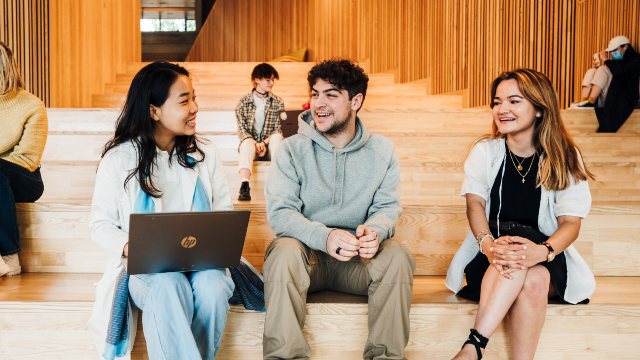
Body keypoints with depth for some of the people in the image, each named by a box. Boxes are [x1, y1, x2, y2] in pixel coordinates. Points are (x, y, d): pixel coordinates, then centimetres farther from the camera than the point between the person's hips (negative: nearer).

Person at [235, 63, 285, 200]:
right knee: (247, 143, -35)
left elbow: (279, 130, 2)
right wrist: (255, 144, -19)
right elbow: (241, 130, -1)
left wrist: (264, 143, -16)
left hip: (269, 144, 1)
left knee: (277, 137, -31)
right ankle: (244, 186, -55)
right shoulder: (244, 102, 5)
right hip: (250, 143, -1)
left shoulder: (277, 102, 8)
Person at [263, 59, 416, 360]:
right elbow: (279, 212, -11)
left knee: (396, 255, -27)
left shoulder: (382, 151, 5)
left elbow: (388, 207, 1)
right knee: (284, 252, -33)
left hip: (359, 257, 2)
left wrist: (374, 231, -26)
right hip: (307, 252, -1)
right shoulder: (293, 150, -2)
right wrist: (324, 236, -31)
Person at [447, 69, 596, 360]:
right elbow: (475, 203, -7)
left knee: (535, 279, -36)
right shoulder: (484, 151, 6)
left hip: (548, 260, 0)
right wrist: (488, 244, -30)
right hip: (490, 256, 0)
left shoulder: (565, 158, 2)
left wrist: (543, 250, -30)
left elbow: (571, 222, -6)